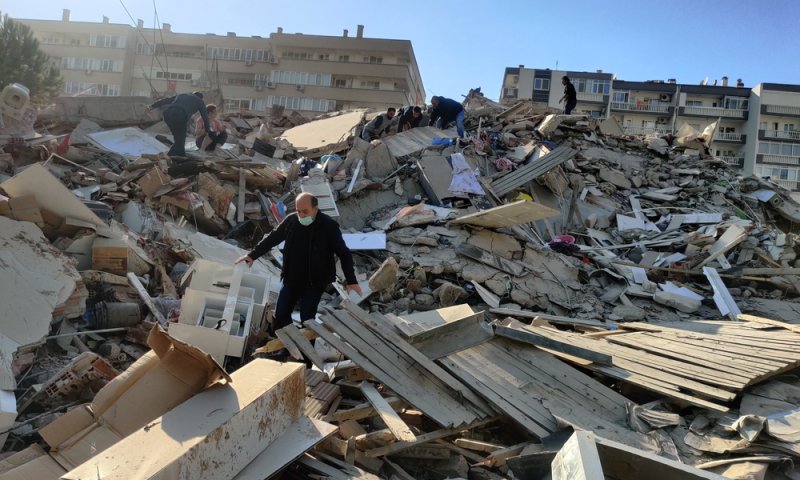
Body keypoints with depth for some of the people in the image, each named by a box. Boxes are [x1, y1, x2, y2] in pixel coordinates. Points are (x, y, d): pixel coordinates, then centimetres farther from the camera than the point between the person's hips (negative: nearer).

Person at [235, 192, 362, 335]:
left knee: (307, 318, -3)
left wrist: (351, 280, -18)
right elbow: (272, 238, 9)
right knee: (281, 314, 9)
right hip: (291, 279, 4)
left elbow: (344, 254, -12)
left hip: (315, 282, -4)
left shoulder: (329, 226, -17)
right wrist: (252, 255, 8)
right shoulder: (291, 220, -6)